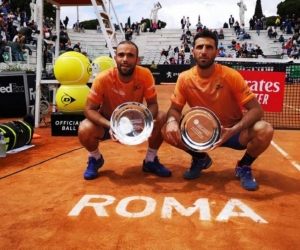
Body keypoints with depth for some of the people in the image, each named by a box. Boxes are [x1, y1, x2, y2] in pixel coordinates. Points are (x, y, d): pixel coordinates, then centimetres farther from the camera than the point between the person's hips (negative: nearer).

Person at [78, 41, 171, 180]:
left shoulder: (145, 75, -22)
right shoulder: (103, 78, -27)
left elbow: (153, 103, -13)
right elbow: (89, 109, -21)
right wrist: (110, 126, -38)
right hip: (109, 122, -1)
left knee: (162, 118, -23)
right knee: (84, 130, -30)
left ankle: (151, 160, 2)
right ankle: (95, 159, 6)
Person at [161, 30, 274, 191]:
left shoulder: (231, 76, -19)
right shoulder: (184, 78, -11)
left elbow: (256, 109, -21)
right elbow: (175, 108, -3)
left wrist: (233, 131, -38)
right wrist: (172, 121, -29)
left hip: (232, 132, -2)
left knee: (264, 130, -31)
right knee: (168, 131, -20)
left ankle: (244, 166, 2)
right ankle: (200, 159, 10)